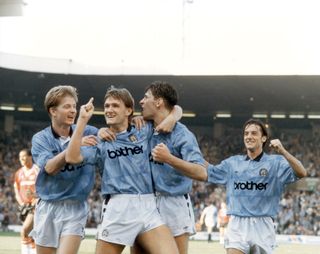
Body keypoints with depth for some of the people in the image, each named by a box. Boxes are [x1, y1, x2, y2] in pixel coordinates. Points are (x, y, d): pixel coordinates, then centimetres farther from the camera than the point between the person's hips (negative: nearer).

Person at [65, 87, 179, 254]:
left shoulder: (143, 133, 15)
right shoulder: (101, 142, 11)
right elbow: (72, 157, -8)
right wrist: (83, 120, -7)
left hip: (148, 207, 1)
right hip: (117, 209, -1)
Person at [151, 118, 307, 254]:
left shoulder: (275, 162, 1)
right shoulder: (233, 163, 11)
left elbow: (301, 173, -13)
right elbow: (203, 173, 5)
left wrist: (283, 152, -30)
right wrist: (168, 159, -5)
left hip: (262, 226, -2)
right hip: (237, 224, 2)